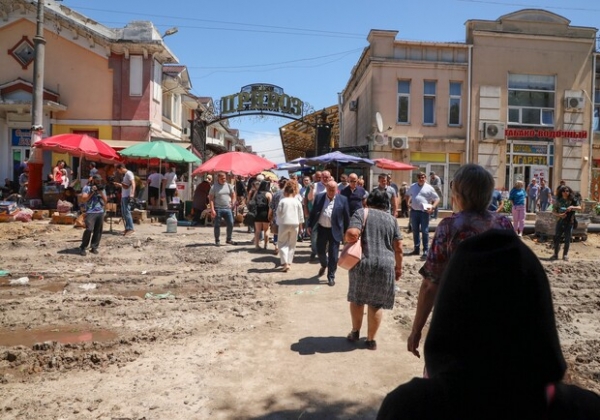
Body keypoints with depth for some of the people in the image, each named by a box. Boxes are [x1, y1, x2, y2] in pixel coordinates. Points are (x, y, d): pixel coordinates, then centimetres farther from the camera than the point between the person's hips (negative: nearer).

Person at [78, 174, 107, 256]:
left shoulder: (102, 188, 16)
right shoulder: (87, 188, 2)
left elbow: (105, 201, 11)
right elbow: (83, 199, -7)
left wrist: (101, 192, -3)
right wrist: (92, 192, -12)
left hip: (100, 212, 5)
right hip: (90, 212, -5)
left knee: (98, 231, 2)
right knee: (89, 229, -16)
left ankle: (94, 247, 10)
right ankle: (82, 247, -6)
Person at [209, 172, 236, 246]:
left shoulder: (228, 185, 7)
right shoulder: (214, 187, -3)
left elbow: (233, 195, 18)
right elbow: (211, 198, -6)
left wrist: (232, 203, 6)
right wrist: (212, 210, -14)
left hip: (227, 208, 3)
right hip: (218, 209, -3)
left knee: (231, 224, 3)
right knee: (217, 225, 3)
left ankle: (228, 239, 18)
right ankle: (217, 241, 15)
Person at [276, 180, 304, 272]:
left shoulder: (282, 201, -9)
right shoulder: (297, 202, -2)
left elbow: (278, 213, -4)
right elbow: (301, 214, 4)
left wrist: (278, 222, 10)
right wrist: (300, 223, 15)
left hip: (284, 224, -2)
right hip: (294, 224, 2)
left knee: (283, 243, 4)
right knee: (292, 244, 13)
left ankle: (285, 262, -9)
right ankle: (289, 262, 15)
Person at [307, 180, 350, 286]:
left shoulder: (342, 199, -6)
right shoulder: (319, 197, 0)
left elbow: (346, 217, -1)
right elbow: (313, 212, 6)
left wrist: (346, 231, 0)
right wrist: (310, 225, 4)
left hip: (335, 231, -2)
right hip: (322, 229, 2)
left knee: (333, 255, 2)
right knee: (320, 251, 12)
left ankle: (331, 276, 15)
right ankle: (324, 265, 44)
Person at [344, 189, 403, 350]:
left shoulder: (362, 212, 1)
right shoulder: (392, 219, 11)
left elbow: (352, 234, -16)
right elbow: (398, 248, 10)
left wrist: (346, 238, 5)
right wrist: (398, 267, 20)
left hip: (363, 264, -2)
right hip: (385, 265, 2)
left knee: (357, 298, 19)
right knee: (377, 303, 13)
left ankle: (355, 332, 32)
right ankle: (371, 340, 19)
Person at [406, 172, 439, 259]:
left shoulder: (429, 188, -1)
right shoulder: (413, 186, 11)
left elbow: (437, 198, 0)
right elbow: (408, 195, 27)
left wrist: (432, 207, -15)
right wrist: (408, 203, 11)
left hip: (424, 212, -4)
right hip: (414, 211, 4)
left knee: (425, 232, -4)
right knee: (415, 231, 11)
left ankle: (425, 251, 1)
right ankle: (416, 249, 22)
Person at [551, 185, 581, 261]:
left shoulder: (573, 200, -1)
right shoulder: (558, 201, 1)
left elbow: (580, 207, -10)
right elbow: (553, 211, 1)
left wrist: (572, 207, -27)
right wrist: (559, 215, -17)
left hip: (569, 222, -1)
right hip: (560, 222, 1)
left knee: (567, 239, 4)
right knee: (556, 238, 1)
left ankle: (565, 255, 17)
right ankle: (555, 255, 13)